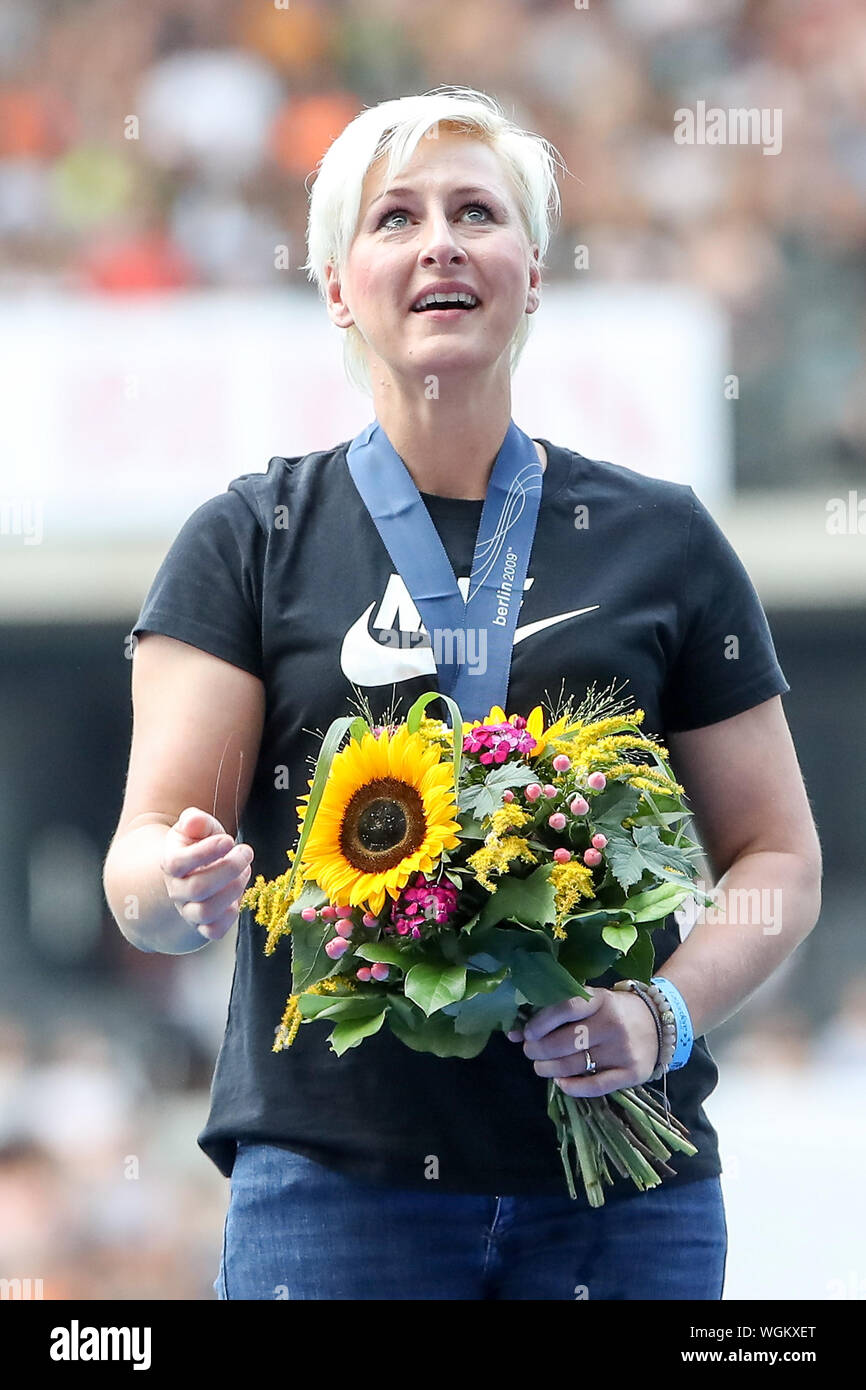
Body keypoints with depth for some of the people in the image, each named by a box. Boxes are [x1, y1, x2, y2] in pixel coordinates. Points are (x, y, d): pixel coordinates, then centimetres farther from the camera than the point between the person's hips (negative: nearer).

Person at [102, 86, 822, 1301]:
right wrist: (187, 885, -24)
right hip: (332, 1184, -1)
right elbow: (142, 866, 0)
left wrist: (666, 1013, -8)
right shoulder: (252, 542, 7)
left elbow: (778, 856, 11)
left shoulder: (660, 542, 10)